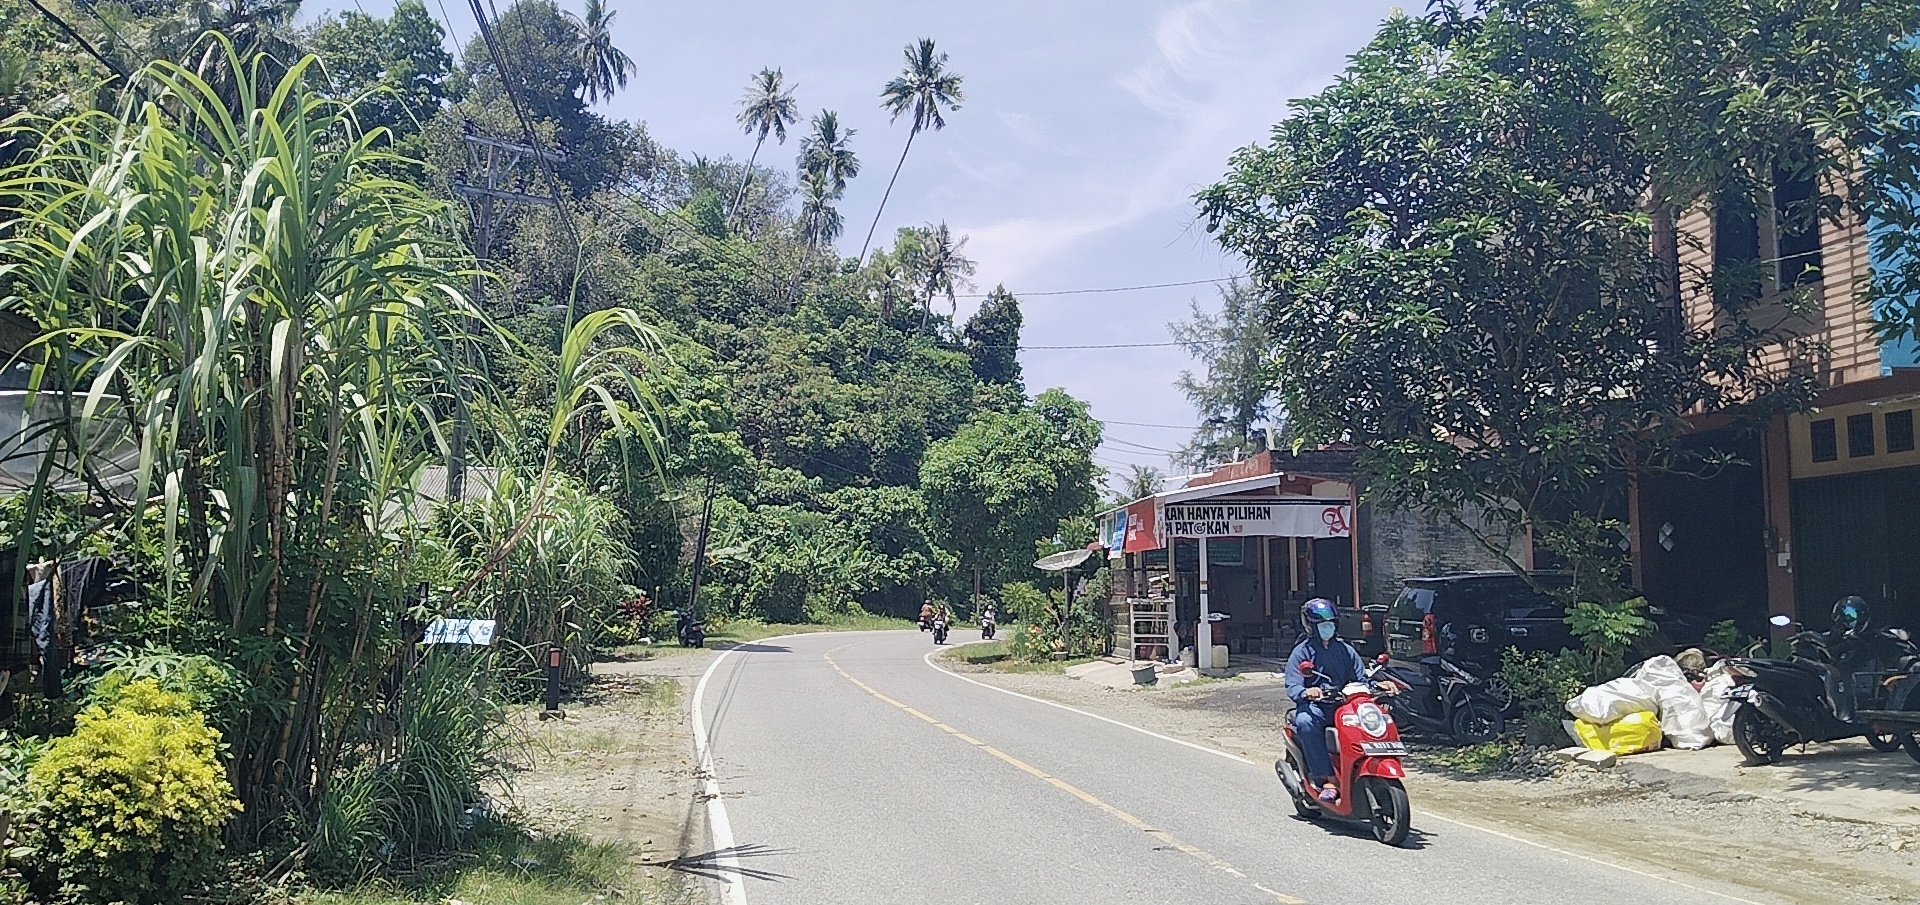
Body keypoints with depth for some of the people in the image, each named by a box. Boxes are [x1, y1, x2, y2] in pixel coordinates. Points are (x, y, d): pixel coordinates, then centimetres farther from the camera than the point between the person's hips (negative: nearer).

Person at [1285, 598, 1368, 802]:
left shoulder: (1346, 650, 19)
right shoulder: (1302, 652, 7)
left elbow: (1361, 679, 13)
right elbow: (1292, 686, -5)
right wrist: (1305, 692, -29)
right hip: (1314, 705, -2)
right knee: (1305, 722, -38)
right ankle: (1328, 780, -37)